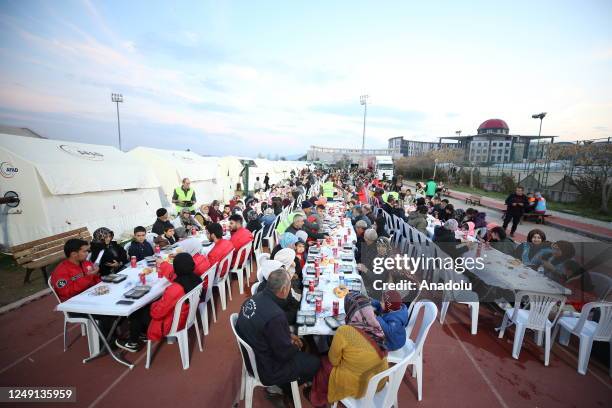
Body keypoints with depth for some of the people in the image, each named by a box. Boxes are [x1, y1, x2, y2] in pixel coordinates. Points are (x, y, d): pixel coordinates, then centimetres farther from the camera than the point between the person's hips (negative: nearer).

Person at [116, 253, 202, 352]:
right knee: (146, 306, 24)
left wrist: (152, 305, -3)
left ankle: (133, 343, 36)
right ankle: (144, 333, 42)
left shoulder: (175, 289, -38)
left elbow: (157, 312, -25)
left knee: (136, 312, 15)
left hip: (172, 323, -7)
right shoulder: (194, 278, -16)